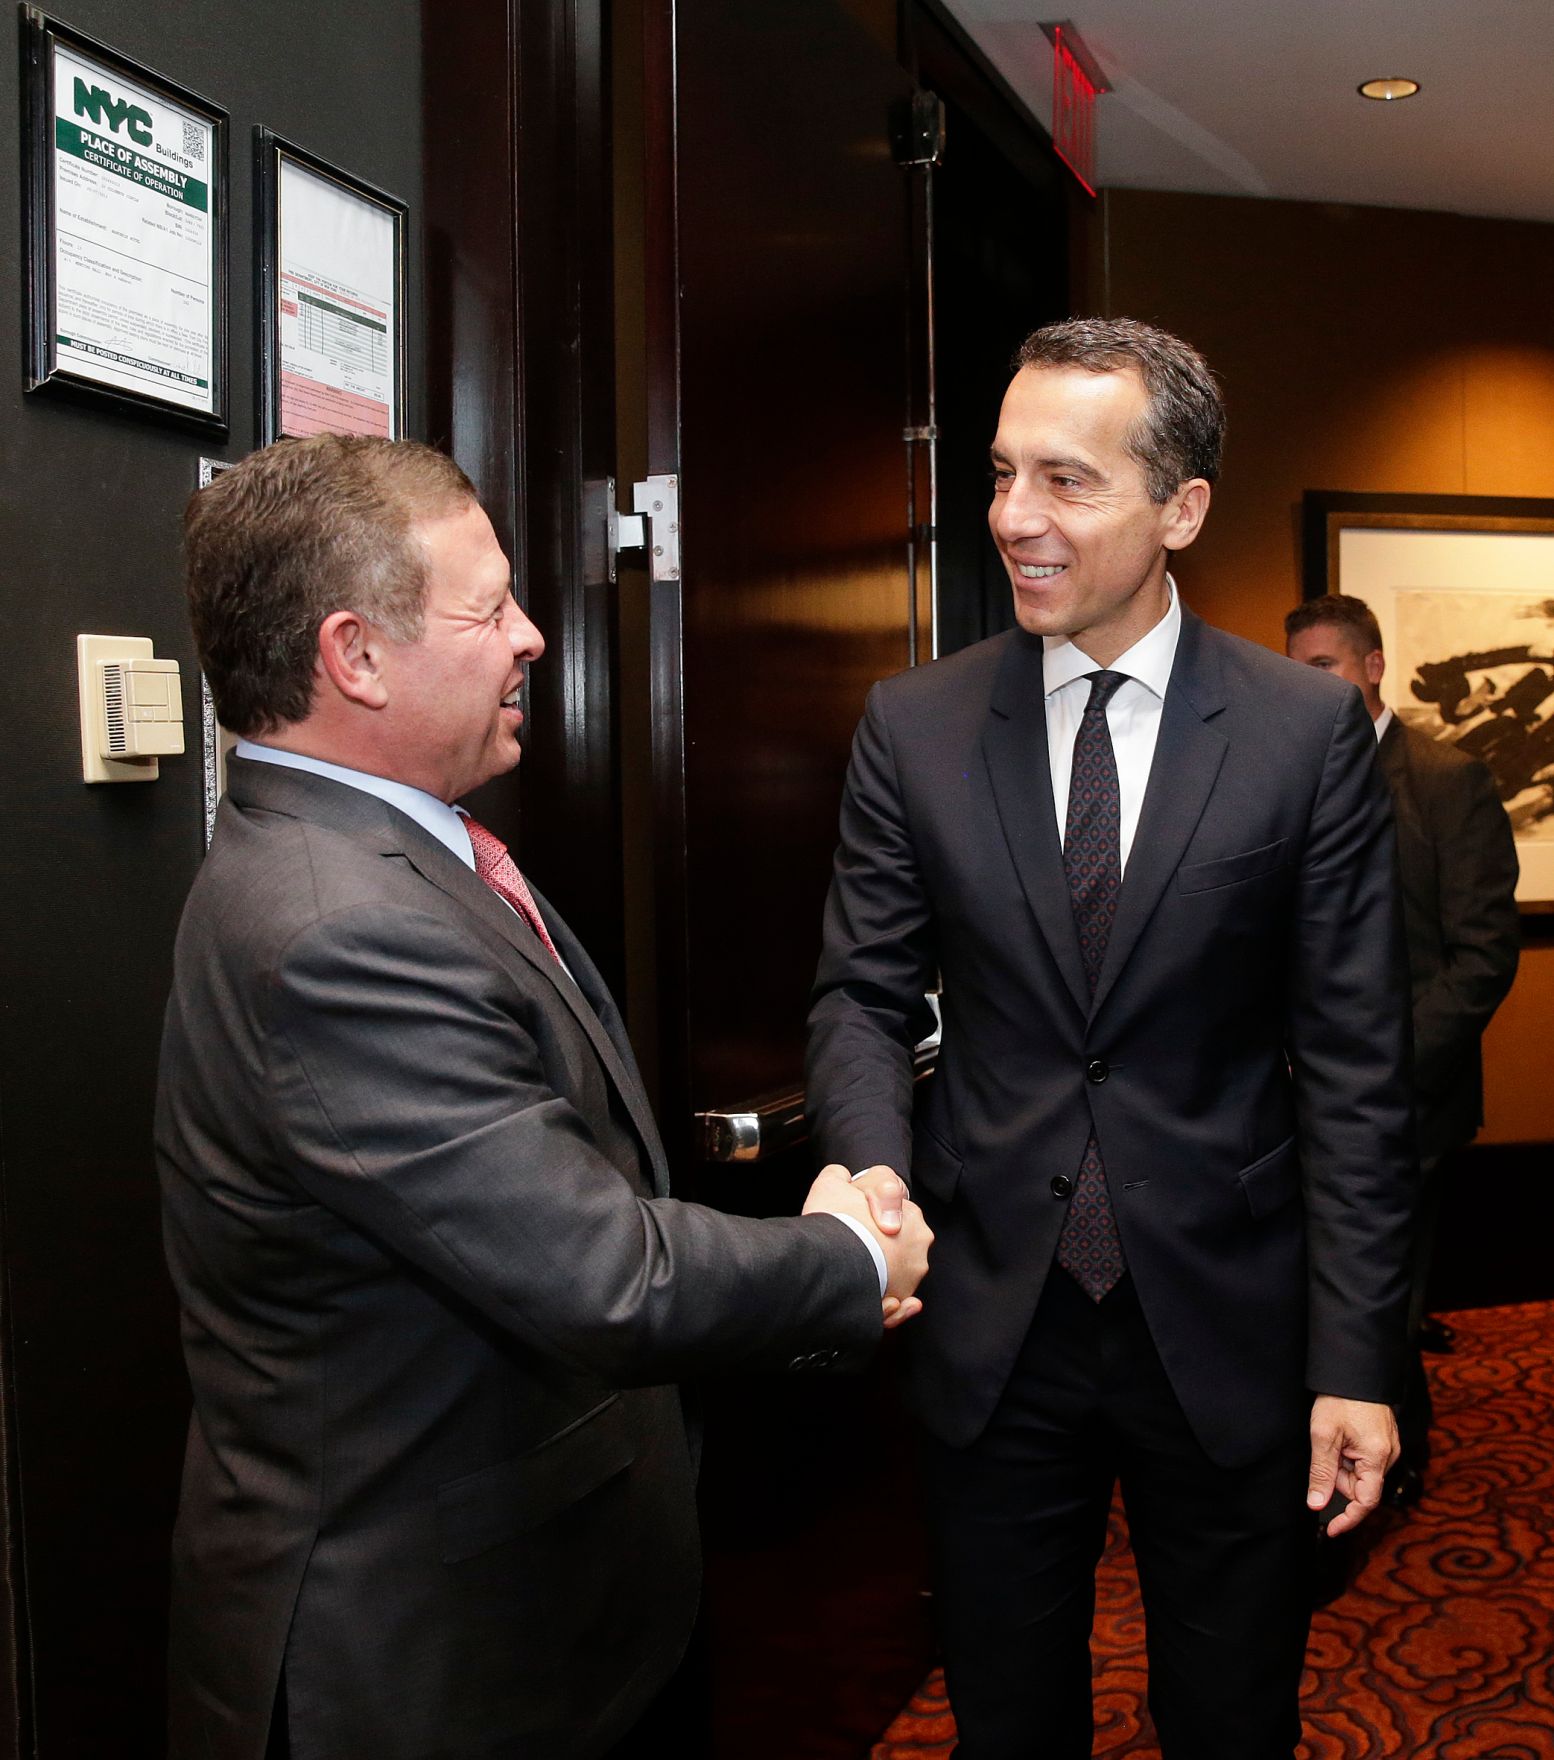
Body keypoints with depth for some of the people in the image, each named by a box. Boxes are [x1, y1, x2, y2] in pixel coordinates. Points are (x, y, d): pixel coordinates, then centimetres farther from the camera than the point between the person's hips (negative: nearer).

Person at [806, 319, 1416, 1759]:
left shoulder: (1308, 731, -6)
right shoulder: (913, 726, -2)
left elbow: (1353, 1063, -6)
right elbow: (863, 994, 1)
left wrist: (1356, 1359, -8)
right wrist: (874, 1171, -19)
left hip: (1227, 1336, -1)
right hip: (991, 1330, 1)